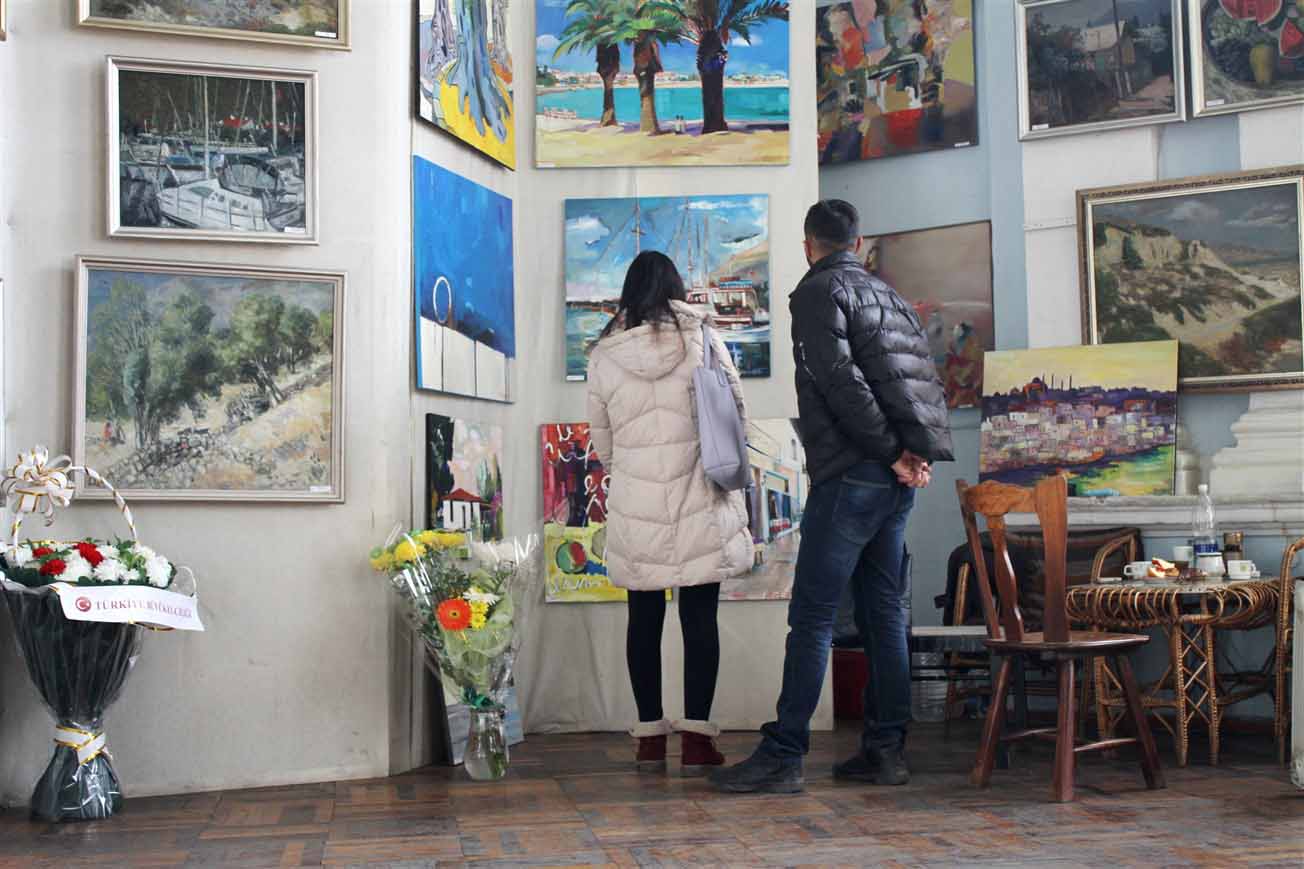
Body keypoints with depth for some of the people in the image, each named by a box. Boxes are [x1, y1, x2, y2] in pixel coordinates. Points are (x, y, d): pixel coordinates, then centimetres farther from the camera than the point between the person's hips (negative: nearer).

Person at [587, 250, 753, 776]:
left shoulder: (603, 356, 1)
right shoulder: (702, 341, -4)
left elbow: (601, 446, 8)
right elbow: (737, 413, 4)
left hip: (634, 511, 2)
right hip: (699, 504, -1)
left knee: (644, 618, 10)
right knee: (700, 617, 4)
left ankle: (649, 738, 13)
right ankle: (697, 738, 4)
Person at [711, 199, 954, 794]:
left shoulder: (819, 292, -4)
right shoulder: (889, 295, 20)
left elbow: (841, 380, -16)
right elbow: (928, 376, 13)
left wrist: (890, 452, -12)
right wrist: (920, 453, 3)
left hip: (849, 476, -8)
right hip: (898, 481, 8)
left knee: (812, 617, -7)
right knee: (885, 614, 10)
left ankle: (783, 756, -7)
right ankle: (885, 750, 13)